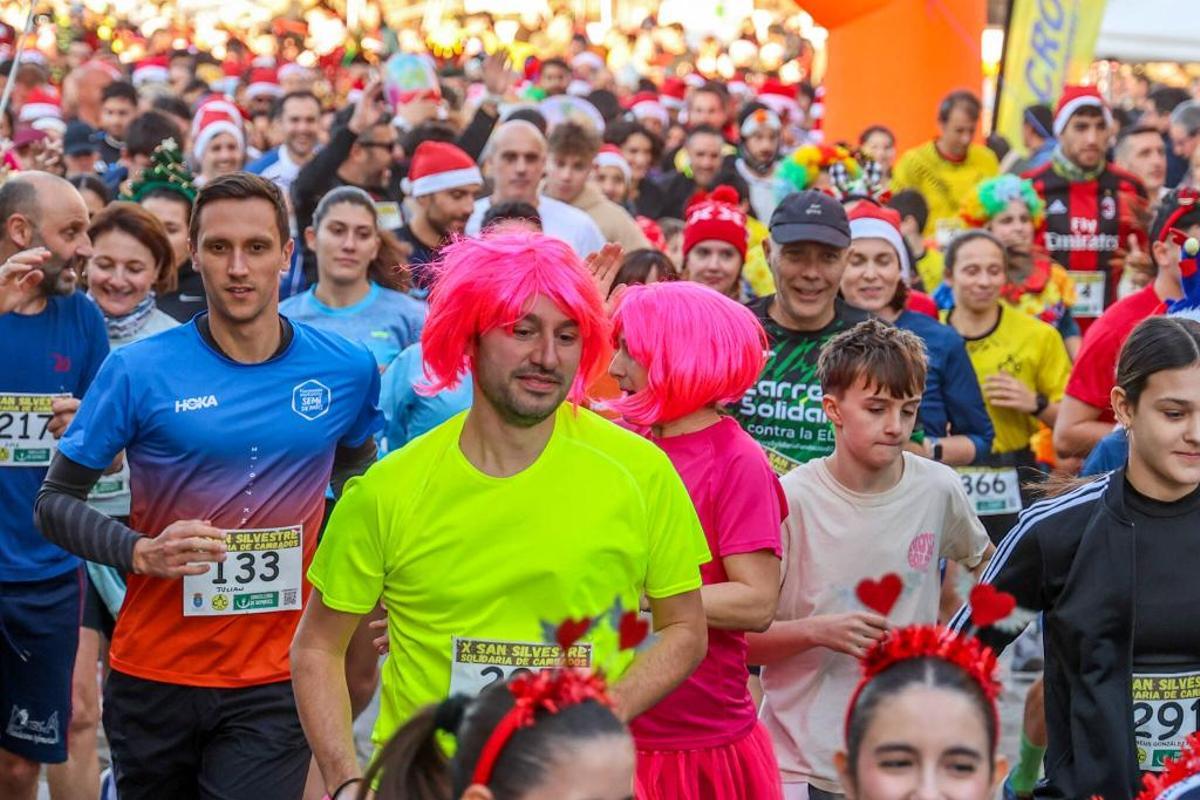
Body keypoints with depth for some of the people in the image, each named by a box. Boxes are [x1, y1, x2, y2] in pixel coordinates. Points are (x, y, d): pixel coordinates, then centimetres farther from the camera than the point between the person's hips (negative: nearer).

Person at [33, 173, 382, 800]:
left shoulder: (347, 370, 0)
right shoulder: (138, 370, -7)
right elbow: (55, 501, -3)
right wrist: (140, 552, -19)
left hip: (275, 681, 0)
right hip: (154, 674, 0)